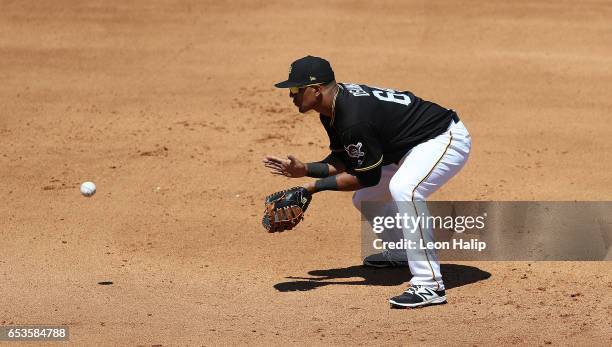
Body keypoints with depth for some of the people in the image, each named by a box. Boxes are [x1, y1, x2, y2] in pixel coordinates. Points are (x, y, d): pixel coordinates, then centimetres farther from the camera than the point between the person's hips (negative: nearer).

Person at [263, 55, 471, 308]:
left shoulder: (354, 119, -30)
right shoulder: (332, 109, 1)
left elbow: (368, 176, -21)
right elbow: (342, 161, 9)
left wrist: (317, 186, -16)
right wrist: (305, 170, -6)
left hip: (448, 138, -11)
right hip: (413, 147, 11)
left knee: (404, 190, -35)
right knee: (365, 199, 15)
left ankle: (429, 286, -34)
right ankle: (400, 253, 41)